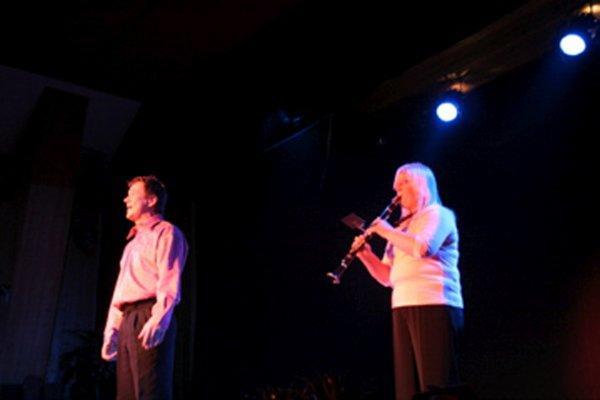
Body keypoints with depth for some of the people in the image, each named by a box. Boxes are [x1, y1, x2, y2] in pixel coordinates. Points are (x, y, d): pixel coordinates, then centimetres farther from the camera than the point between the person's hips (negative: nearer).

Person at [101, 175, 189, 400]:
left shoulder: (166, 232, 2)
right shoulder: (134, 241, 29)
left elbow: (169, 281, -12)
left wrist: (158, 319, -24)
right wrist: (111, 330, 19)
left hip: (148, 316, -9)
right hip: (128, 320, 9)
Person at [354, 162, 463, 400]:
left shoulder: (438, 214, 4)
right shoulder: (401, 229, 24)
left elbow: (422, 248, -17)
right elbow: (387, 277, 19)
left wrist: (387, 231, -6)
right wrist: (365, 255, 4)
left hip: (434, 305, -7)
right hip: (402, 307, 7)